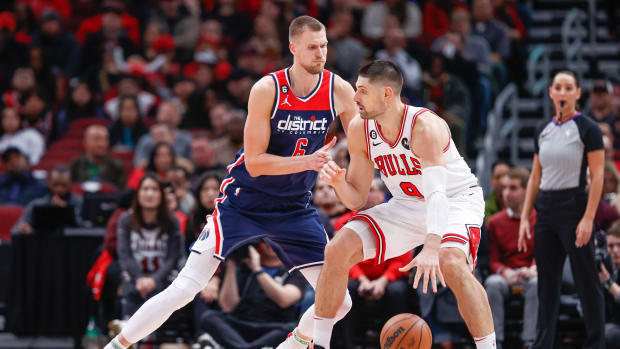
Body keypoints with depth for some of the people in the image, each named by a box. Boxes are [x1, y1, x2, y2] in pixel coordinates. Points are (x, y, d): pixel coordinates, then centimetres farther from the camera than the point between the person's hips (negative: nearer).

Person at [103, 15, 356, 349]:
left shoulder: (339, 90, -9)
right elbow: (254, 162, -19)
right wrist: (308, 161, -30)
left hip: (294, 208, 4)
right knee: (184, 290, -11)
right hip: (244, 202, -4)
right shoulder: (267, 89, -18)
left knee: (338, 301, -5)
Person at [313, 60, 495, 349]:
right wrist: (338, 182, -26)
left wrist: (431, 248, -55)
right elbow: (357, 200, -2)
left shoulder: (425, 127, -30)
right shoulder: (360, 129, -10)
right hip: (406, 206, 6)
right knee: (337, 250, -10)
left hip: (456, 199, -6)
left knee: (451, 264, -35)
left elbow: (436, 193, -41)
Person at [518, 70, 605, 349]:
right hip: (545, 210, 6)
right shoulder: (543, 130, 12)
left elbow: (597, 176, -10)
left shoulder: (587, 128, -6)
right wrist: (525, 218, 9)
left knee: (586, 281, -1)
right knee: (546, 283, 6)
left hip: (574, 207, -6)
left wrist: (588, 219, -17)